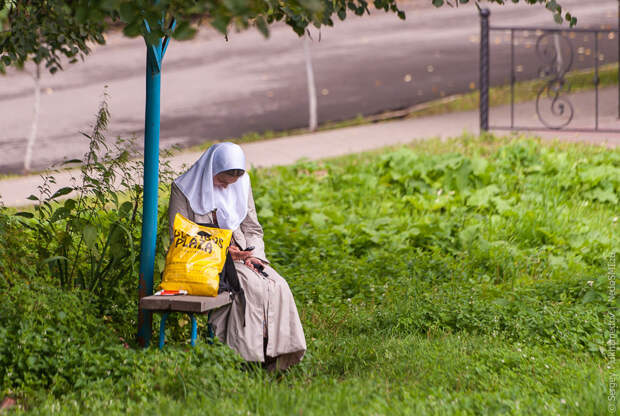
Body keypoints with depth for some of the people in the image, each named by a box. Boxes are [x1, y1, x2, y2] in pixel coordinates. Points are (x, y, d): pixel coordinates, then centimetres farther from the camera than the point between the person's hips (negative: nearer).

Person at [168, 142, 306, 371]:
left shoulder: (241, 185, 10)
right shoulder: (184, 189, -4)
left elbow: (253, 229, 16)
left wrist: (253, 255, -6)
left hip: (239, 256, 5)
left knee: (277, 285, -24)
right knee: (251, 285, -32)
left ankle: (276, 358, -28)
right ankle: (252, 357, -33)